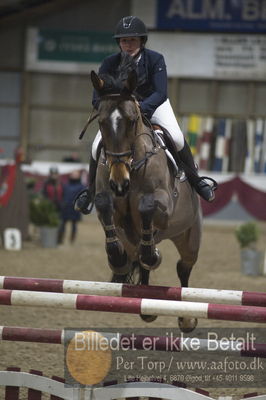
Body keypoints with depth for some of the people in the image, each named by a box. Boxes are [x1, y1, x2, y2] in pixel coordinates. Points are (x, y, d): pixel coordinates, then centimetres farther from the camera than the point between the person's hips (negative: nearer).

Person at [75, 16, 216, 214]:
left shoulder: (155, 59, -24)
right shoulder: (110, 64, -21)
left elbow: (160, 93, -33)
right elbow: (97, 99, -23)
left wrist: (141, 108, -52)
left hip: (154, 104, -1)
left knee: (177, 139, -25)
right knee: (98, 147, -15)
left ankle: (196, 180, -1)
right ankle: (91, 192, 10)